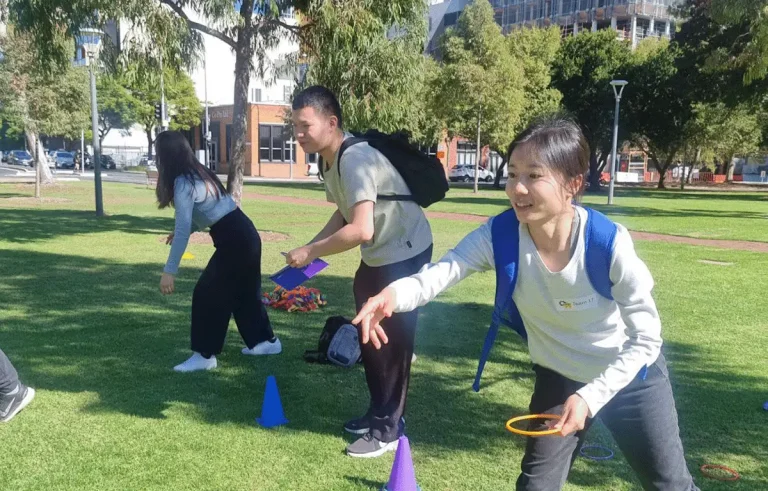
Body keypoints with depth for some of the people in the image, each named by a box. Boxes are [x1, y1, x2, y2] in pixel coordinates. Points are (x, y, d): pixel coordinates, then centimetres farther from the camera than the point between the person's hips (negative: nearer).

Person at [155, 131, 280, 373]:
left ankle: (205, 355, 6)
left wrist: (169, 271, -18)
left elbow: (183, 230, -20)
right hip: (245, 235, 10)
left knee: (207, 294, 0)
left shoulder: (183, 183, -15)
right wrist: (181, 231, 14)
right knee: (244, 291, 21)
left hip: (234, 240, -10)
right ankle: (266, 340, 33)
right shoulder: (199, 173, 13)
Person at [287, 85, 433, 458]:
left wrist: (310, 252, -28)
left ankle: (388, 430, 10)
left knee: (392, 341, -3)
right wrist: (312, 247, -1)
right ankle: (380, 412, 34)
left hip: (404, 252, -10)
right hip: (378, 254, 10)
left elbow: (361, 230, -38)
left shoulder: (355, 159, -29)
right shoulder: (330, 159, 1)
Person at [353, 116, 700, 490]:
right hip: (558, 379, 2)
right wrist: (394, 294, -61)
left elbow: (646, 339, -22)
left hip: (628, 374, -1)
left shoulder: (609, 242, -31)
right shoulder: (499, 236, -25)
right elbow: (440, 272, -39)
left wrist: (590, 396, -30)